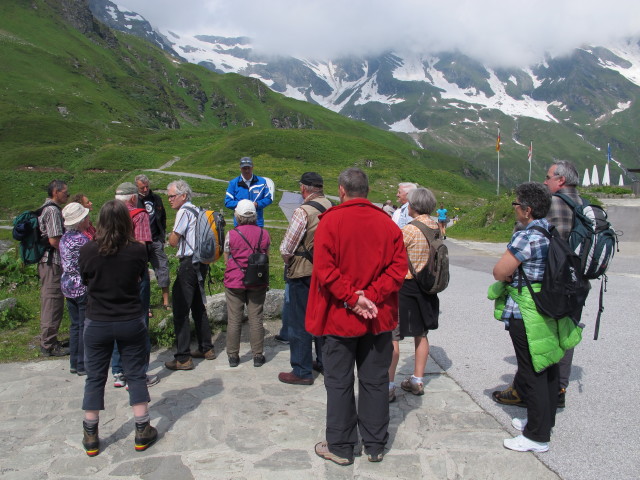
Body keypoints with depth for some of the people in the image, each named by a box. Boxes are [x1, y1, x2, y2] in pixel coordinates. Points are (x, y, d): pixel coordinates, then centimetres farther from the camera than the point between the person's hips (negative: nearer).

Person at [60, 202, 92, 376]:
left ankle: (74, 363, 23)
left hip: (67, 286, 8)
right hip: (83, 288, -8)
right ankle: (83, 365, 9)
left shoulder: (65, 237, 7)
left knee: (75, 325, 16)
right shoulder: (82, 239, -19)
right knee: (85, 326, 2)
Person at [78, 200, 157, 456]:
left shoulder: (88, 251, -12)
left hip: (97, 323, 1)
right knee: (136, 375, 12)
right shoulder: (138, 250, -12)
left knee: (95, 377, 13)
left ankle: (90, 437, 24)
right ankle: (142, 432, 19)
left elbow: (84, 279, 4)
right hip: (131, 322, 0)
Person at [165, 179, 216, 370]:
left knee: (180, 310, -5)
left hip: (189, 264, -9)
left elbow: (173, 241, -10)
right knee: (198, 306, 19)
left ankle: (183, 358, -3)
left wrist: (171, 235, 8)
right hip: (201, 262, 10)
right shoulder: (197, 210, 15)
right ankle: (206, 349, 28)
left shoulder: (184, 211, -12)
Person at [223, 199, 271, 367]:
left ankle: (233, 356, 16)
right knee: (256, 319, 8)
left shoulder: (231, 234, -9)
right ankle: (258, 355, 13)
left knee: (234, 320, 7)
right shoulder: (264, 234, -2)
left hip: (234, 282, -2)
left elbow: (226, 260, 1)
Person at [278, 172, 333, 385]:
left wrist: (289, 262, 5)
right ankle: (324, 361, 32)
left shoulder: (303, 211, -18)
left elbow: (286, 248, -15)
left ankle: (302, 371, 11)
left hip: (303, 272, -7)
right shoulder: (332, 208, 0)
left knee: (299, 322, 4)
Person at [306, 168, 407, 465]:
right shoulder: (388, 224, 0)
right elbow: (398, 268, -7)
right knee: (375, 382, 14)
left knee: (339, 384, 9)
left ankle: (340, 447, 20)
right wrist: (370, 296, -11)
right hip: (379, 317, 3)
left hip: (340, 316, -3)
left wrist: (353, 298, -16)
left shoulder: (330, 221, -10)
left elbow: (324, 269, -18)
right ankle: (375, 446, 25)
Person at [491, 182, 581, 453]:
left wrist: (510, 275, -1)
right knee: (548, 369, 19)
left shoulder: (527, 237, -22)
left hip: (527, 316, -9)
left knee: (532, 374, 1)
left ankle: (537, 436, 11)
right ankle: (545, 422, 35)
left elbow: (499, 272, -22)